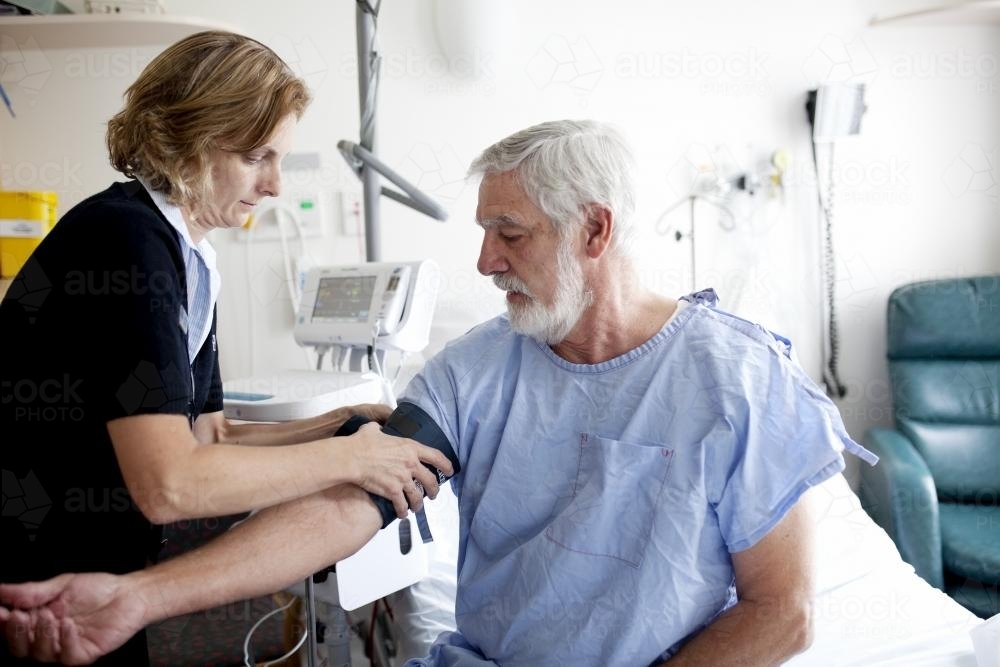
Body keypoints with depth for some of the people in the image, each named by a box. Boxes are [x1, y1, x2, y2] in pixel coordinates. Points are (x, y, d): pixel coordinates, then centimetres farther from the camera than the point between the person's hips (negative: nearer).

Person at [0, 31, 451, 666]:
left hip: (99, 572, 8)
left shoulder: (189, 258, 4)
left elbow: (202, 436, 5)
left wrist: (336, 424, -6)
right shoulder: (124, 239, -23)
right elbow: (169, 482, -29)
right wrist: (349, 457, -22)